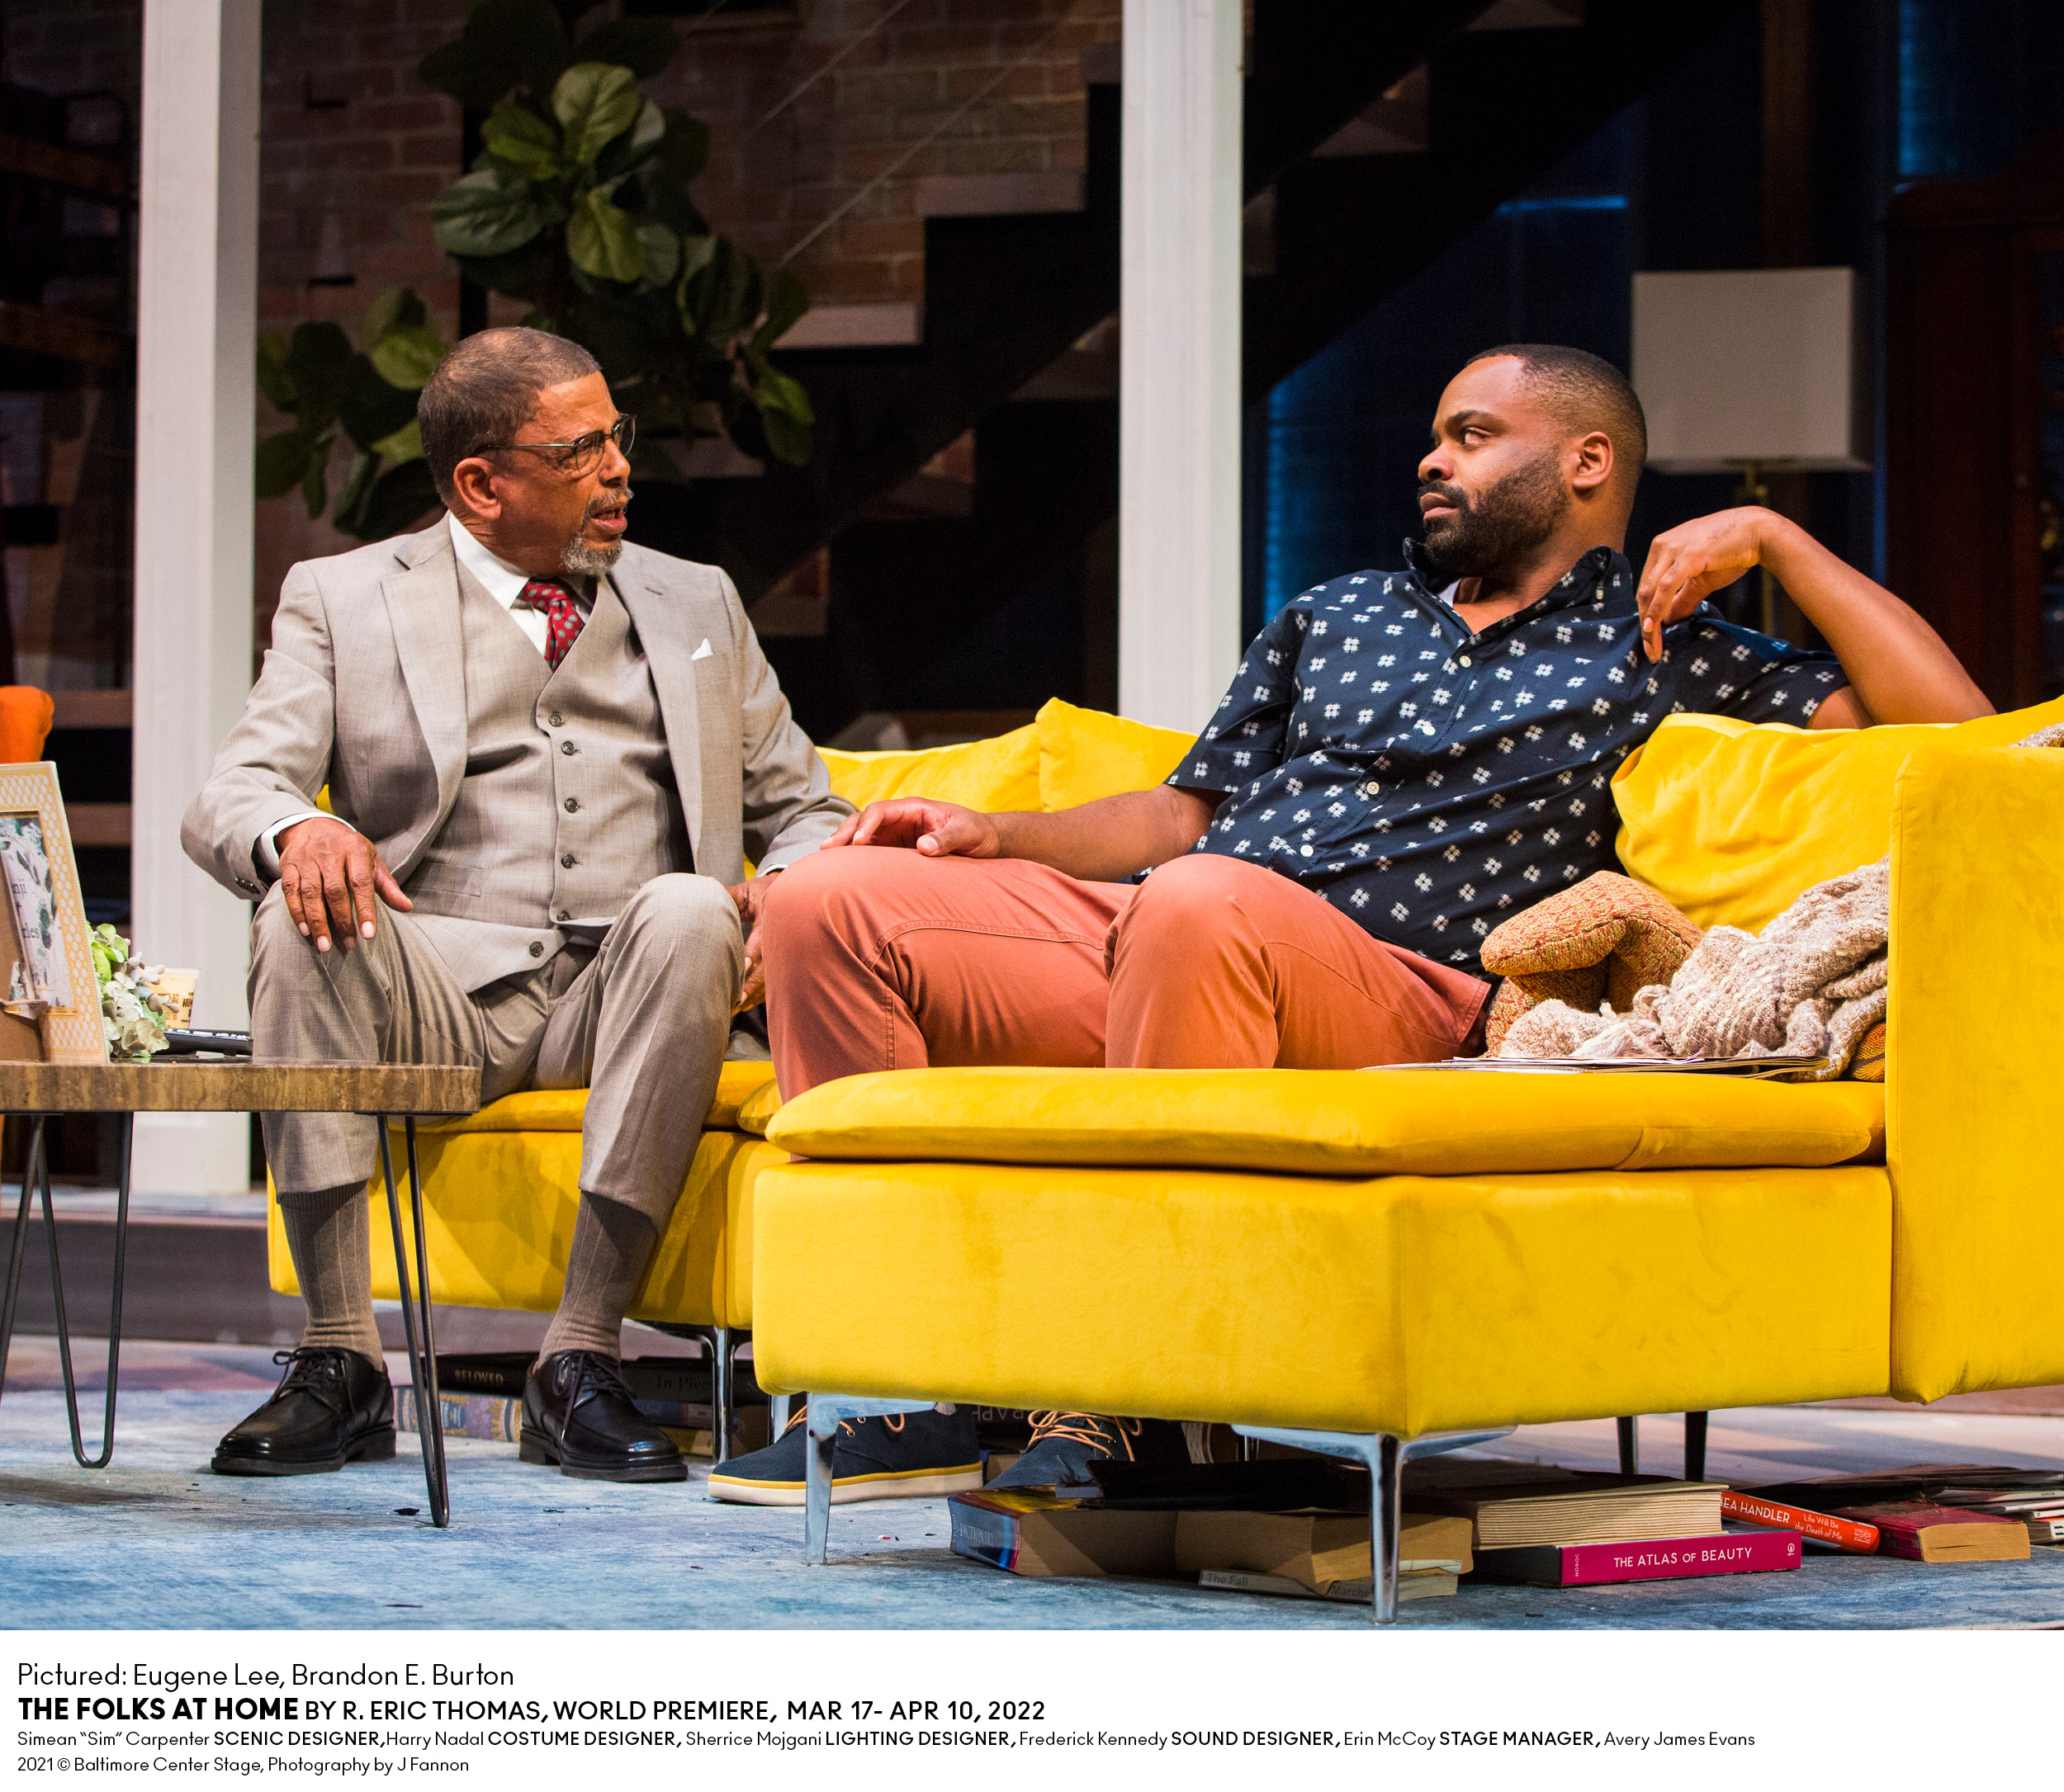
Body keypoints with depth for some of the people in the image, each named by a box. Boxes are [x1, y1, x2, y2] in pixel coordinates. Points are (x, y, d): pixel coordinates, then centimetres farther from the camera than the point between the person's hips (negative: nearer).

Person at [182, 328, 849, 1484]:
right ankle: (342, 1362, -28)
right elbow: (229, 801, 2)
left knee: (687, 910, -33)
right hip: (440, 991, -1)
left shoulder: (696, 606, 20)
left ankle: (582, 1364, -31)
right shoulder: (342, 601, 12)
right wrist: (299, 829, -24)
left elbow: (804, 810, 21)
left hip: (623, 997, 1)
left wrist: (787, 885, -5)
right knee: (302, 920, -32)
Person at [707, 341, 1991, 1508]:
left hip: (1393, 988, -6)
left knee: (1201, 901, -41)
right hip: (1143, 934, 6)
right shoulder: (1337, 617, 31)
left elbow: (1950, 719, 6)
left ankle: (1114, 1410, -34)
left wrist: (1771, 538, 3)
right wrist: (991, 834, 16)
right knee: (830, 903, -14)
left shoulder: (1667, 654, 15)